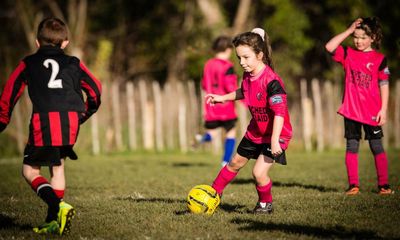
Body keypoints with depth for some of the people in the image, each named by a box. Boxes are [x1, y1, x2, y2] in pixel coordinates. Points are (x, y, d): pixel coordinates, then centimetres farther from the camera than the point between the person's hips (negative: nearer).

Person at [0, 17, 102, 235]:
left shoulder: (28, 64, 17)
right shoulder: (73, 63, 21)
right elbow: (95, 88, 21)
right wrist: (85, 114, 36)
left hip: (43, 121, -3)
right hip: (70, 121, 3)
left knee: (30, 170, 5)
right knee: (57, 167, 19)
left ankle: (59, 207, -17)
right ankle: (54, 221, 16)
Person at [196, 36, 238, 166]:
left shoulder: (208, 64, 8)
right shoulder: (227, 66, -13)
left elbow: (204, 85, 13)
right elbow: (230, 87, -19)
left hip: (211, 107, 5)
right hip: (226, 107, -5)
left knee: (211, 133, 11)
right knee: (231, 133, 11)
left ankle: (202, 139, -25)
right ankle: (225, 162, 6)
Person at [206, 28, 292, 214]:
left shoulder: (271, 81, -30)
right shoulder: (247, 75, -4)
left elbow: (279, 112, -34)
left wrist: (275, 140, -38)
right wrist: (223, 98, 15)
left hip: (275, 133, -8)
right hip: (255, 131, 8)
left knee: (259, 173, -14)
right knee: (235, 163, 20)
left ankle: (265, 203, 14)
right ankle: (215, 192, 38)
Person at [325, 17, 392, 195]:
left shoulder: (379, 59, -1)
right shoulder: (348, 54, 5)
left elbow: (384, 85, -1)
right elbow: (330, 47, -10)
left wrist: (384, 109, -6)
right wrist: (349, 31, -9)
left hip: (372, 112, -2)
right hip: (351, 109, 2)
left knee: (376, 147, 4)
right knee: (351, 147, 4)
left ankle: (383, 184, 9)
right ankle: (353, 185, 8)